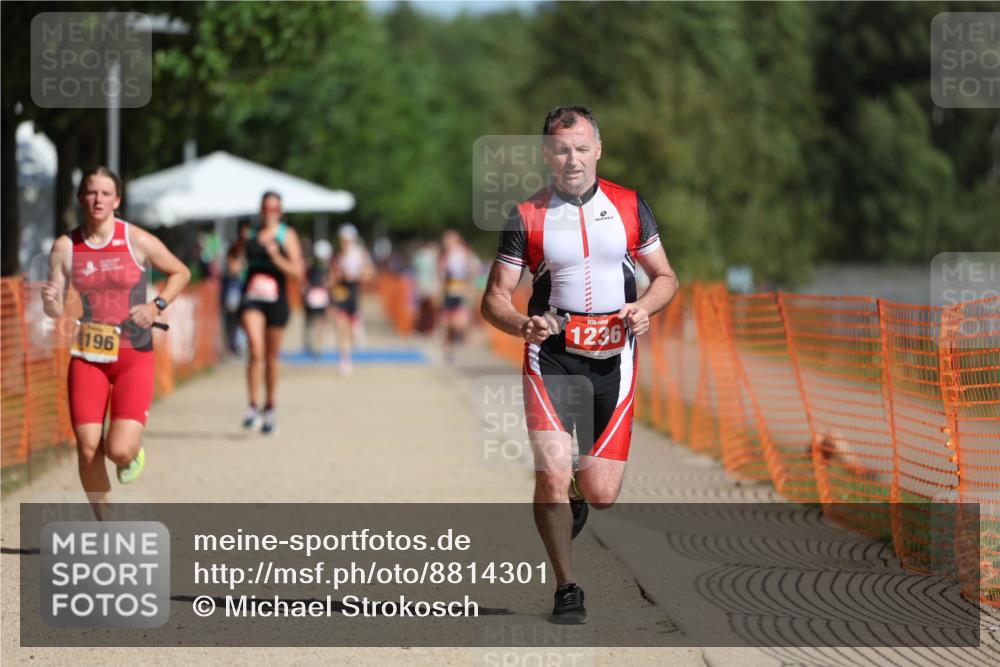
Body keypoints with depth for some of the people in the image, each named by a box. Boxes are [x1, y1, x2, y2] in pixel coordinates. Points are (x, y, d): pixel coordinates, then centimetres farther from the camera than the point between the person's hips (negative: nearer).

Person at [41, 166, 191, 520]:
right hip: (88, 356, 2)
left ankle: (134, 451, 23)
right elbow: (56, 310, 3)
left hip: (134, 356, -2)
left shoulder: (137, 241, -6)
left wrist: (157, 305, -7)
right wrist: (49, 301, -21)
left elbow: (180, 272, 9)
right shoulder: (65, 247, 0)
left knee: (119, 450, -17)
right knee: (88, 448, -6)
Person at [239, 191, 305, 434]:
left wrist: (276, 256, -18)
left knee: (271, 358, 10)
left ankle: (269, 409, 27)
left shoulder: (287, 236, 0)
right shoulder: (251, 234, 9)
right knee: (255, 350, -20)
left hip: (276, 300, -1)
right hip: (252, 298, 1)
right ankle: (253, 407, -20)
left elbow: (298, 272, -8)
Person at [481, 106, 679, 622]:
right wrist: (522, 324, -21)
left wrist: (644, 306, -9)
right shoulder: (526, 217, 0)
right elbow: (494, 298, 1)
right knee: (552, 476, -15)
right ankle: (566, 588, 3)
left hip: (612, 358, 2)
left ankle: (577, 491, 39)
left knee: (600, 494, 0)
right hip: (551, 353, -1)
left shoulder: (629, 206, 5)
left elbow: (665, 277, 13)